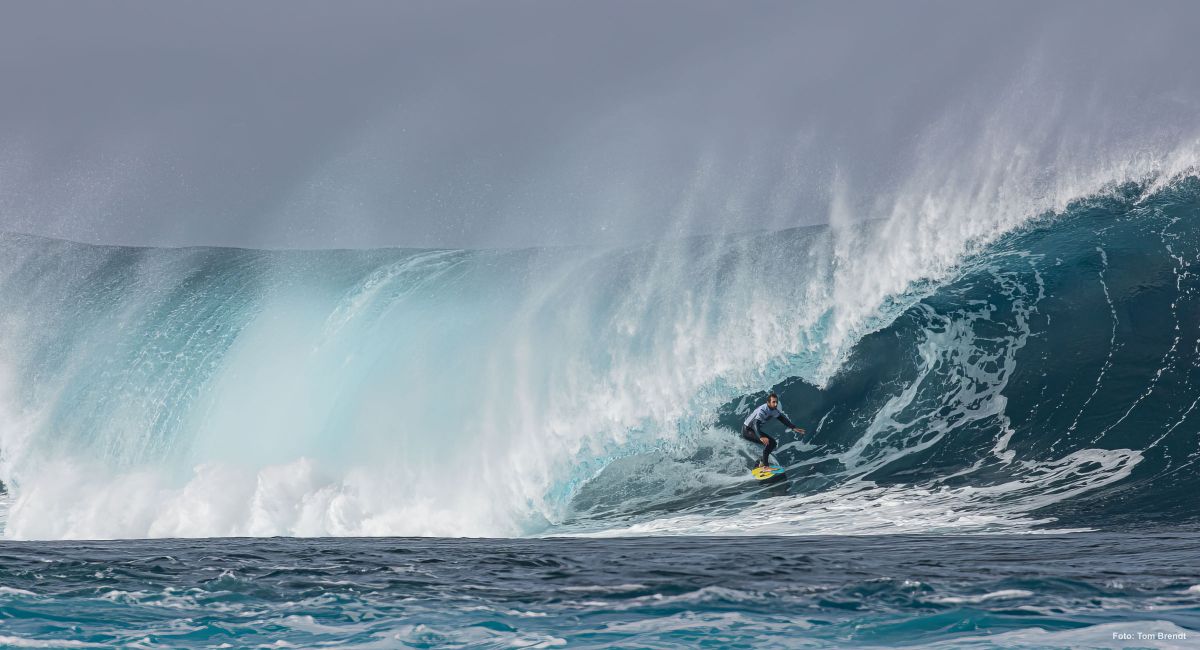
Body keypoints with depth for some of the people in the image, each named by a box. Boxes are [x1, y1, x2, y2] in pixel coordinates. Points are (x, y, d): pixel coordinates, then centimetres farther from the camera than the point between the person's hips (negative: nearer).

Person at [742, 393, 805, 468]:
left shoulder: (774, 411, -2)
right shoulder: (762, 410, -30)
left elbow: (783, 419, 13)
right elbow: (756, 424, -43)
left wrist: (794, 428, 6)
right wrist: (761, 437, -58)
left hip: (754, 430, 10)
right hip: (747, 430, -10)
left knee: (772, 443, 11)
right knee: (767, 442, -25)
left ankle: (761, 463, 18)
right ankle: (765, 465, -23)